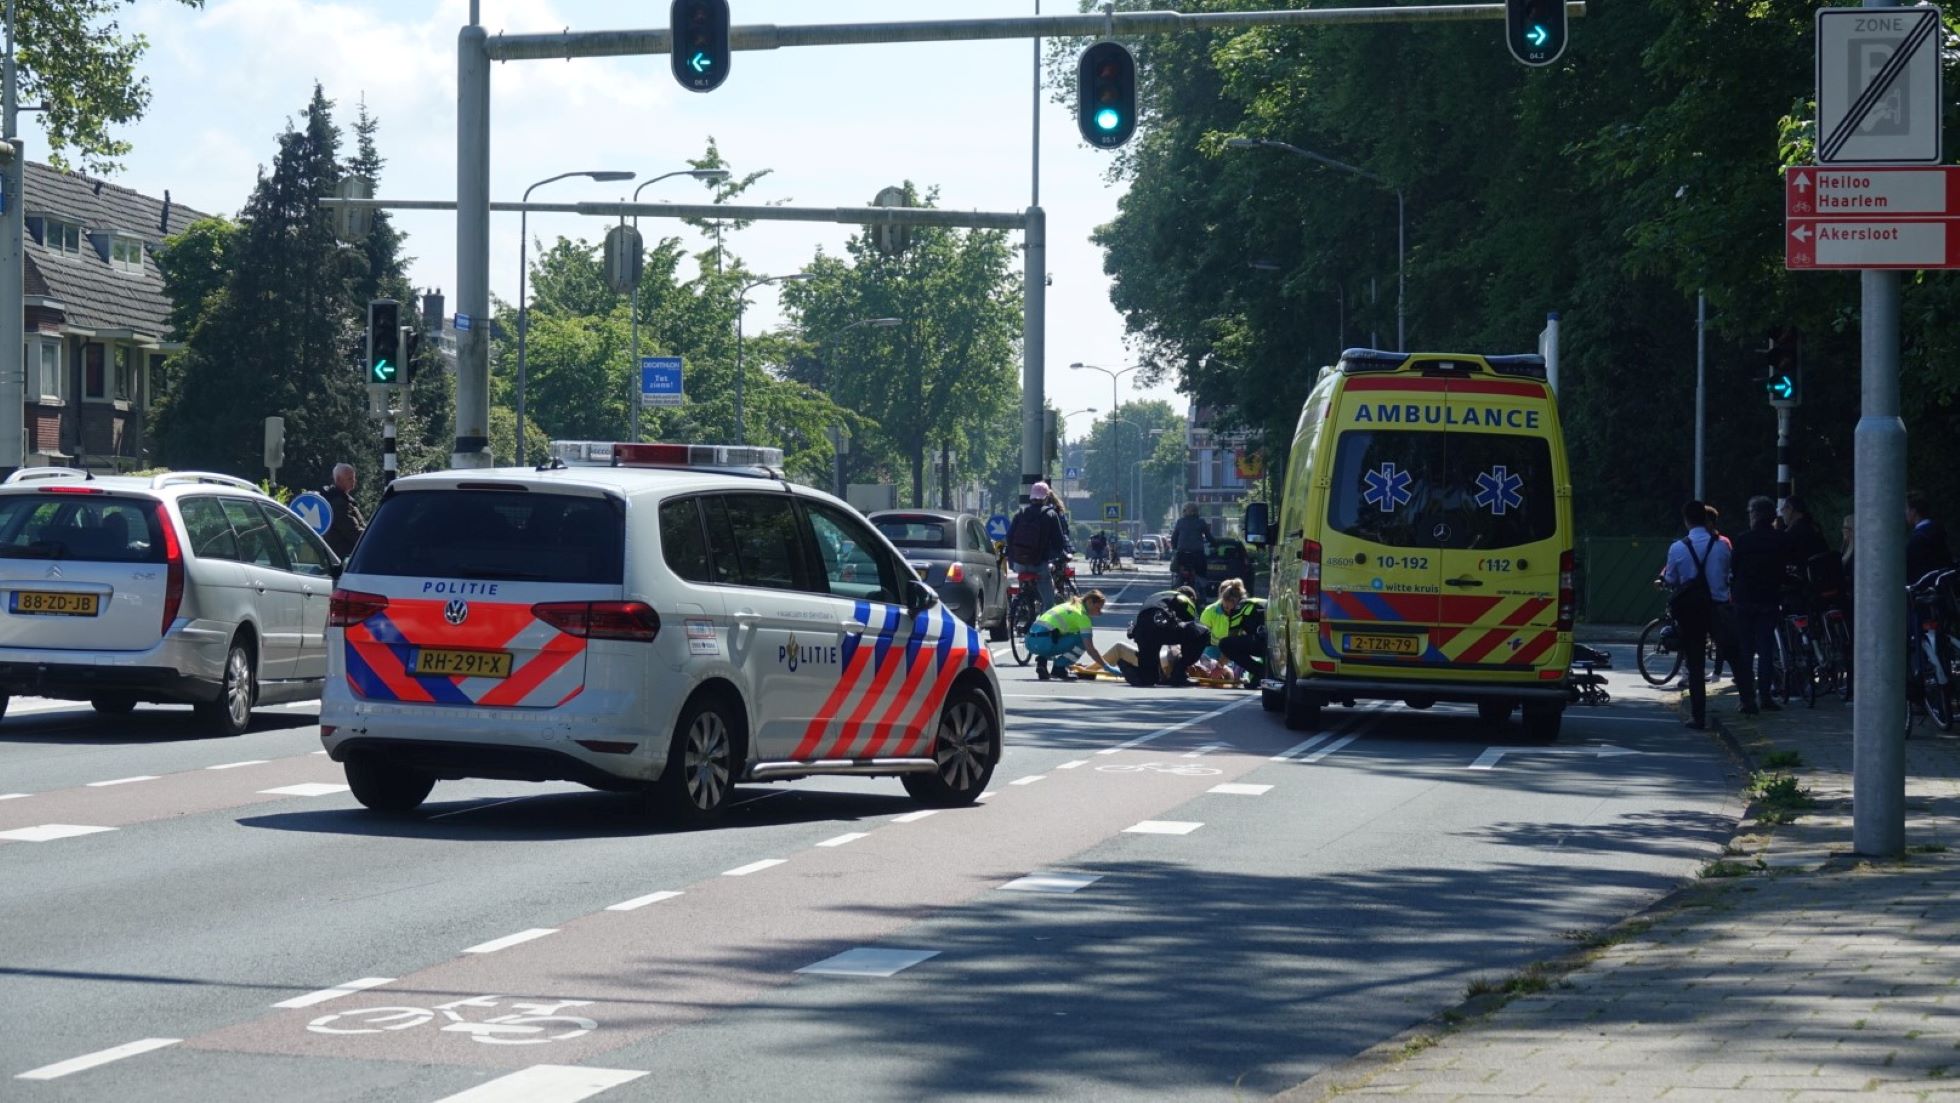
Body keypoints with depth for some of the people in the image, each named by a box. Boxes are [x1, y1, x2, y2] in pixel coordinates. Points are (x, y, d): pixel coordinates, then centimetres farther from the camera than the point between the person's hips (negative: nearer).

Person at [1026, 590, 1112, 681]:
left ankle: (1042, 660, 12)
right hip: (1043, 643, -9)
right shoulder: (1082, 616, -2)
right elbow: (1090, 649, -9)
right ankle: (1059, 668, -3)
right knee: (1082, 641, -5)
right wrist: (1107, 667, -5)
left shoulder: (1068, 606, 25)